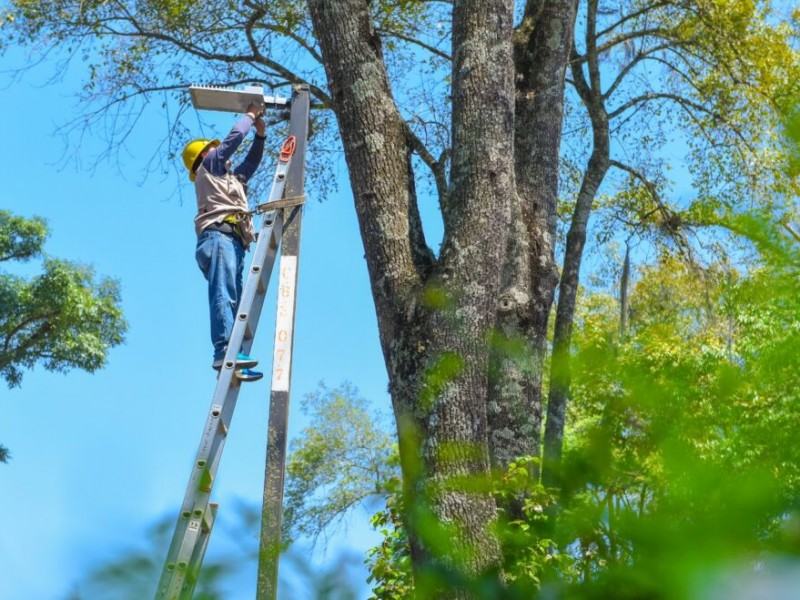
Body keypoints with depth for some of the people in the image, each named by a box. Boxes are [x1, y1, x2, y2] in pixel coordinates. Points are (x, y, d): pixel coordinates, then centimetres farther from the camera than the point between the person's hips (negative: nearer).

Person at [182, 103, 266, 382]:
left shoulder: (231, 177, 39)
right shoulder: (208, 166, 18)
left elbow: (251, 162, 46)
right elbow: (234, 138, 13)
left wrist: (260, 134, 38)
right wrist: (250, 115, 28)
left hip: (233, 242, 9)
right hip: (218, 236, -9)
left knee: (231, 299, -6)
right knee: (224, 295, -24)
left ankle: (228, 359, -18)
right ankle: (223, 350, -40)